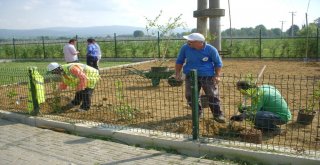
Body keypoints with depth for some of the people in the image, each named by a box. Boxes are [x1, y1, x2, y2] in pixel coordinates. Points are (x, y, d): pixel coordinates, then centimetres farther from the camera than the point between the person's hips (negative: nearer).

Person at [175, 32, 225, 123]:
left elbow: (218, 63, 1)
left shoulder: (210, 49, -10)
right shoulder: (185, 48, -4)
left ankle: (218, 115, 12)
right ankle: (197, 112, 24)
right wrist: (178, 73, 1)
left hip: (208, 76, -2)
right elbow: (179, 61, 10)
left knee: (213, 96, -1)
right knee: (190, 96, 3)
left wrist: (217, 75, -8)